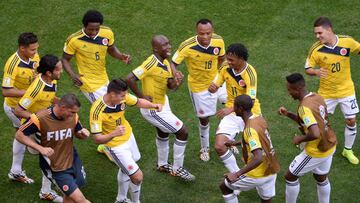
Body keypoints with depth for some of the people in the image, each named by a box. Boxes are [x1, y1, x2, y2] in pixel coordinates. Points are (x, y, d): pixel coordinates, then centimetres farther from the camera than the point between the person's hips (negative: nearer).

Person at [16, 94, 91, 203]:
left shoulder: (73, 116, -10)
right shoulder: (40, 118, -25)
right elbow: (20, 135, -13)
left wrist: (83, 134, -16)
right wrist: (41, 148, -24)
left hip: (73, 160, 5)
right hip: (54, 167, -5)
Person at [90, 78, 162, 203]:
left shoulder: (122, 97, -20)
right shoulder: (97, 111, -36)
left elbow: (138, 102, 0)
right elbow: (97, 139, -34)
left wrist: (153, 105, -19)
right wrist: (114, 134, -51)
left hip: (128, 136, 7)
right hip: (116, 146, -7)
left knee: (126, 170, 28)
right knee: (137, 176, -6)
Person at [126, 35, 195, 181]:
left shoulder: (165, 63, -3)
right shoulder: (151, 63, -30)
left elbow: (170, 85, 5)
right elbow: (129, 79, -35)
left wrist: (174, 83, -18)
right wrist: (141, 96, -25)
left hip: (162, 103, 10)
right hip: (153, 109, -9)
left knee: (163, 133, 29)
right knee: (183, 132, -3)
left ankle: (162, 165, 52)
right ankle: (177, 169, 12)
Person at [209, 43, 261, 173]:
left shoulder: (250, 74, -23)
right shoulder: (226, 68, -7)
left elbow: (250, 101, -28)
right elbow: (214, 87, 1)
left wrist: (231, 109, -42)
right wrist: (212, 87, -24)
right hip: (231, 113, 3)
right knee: (219, 147, -14)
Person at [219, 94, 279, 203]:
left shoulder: (250, 129, -26)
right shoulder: (259, 118, 0)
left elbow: (258, 158, -35)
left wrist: (237, 174, -35)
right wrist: (236, 143, 22)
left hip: (258, 174, -8)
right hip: (271, 170, 8)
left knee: (224, 187, 12)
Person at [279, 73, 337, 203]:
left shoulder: (305, 107, -27)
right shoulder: (317, 97, 0)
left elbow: (315, 134, -37)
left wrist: (300, 139, -18)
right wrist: (288, 114, 5)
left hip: (316, 152, -8)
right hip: (330, 146, 8)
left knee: (290, 177, 9)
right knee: (321, 178, 25)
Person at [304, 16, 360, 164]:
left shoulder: (347, 41, -18)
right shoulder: (316, 49, -21)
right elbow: (307, 69, -11)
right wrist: (315, 72, -32)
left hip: (346, 90, 1)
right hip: (326, 92, -1)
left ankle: (348, 150, 27)